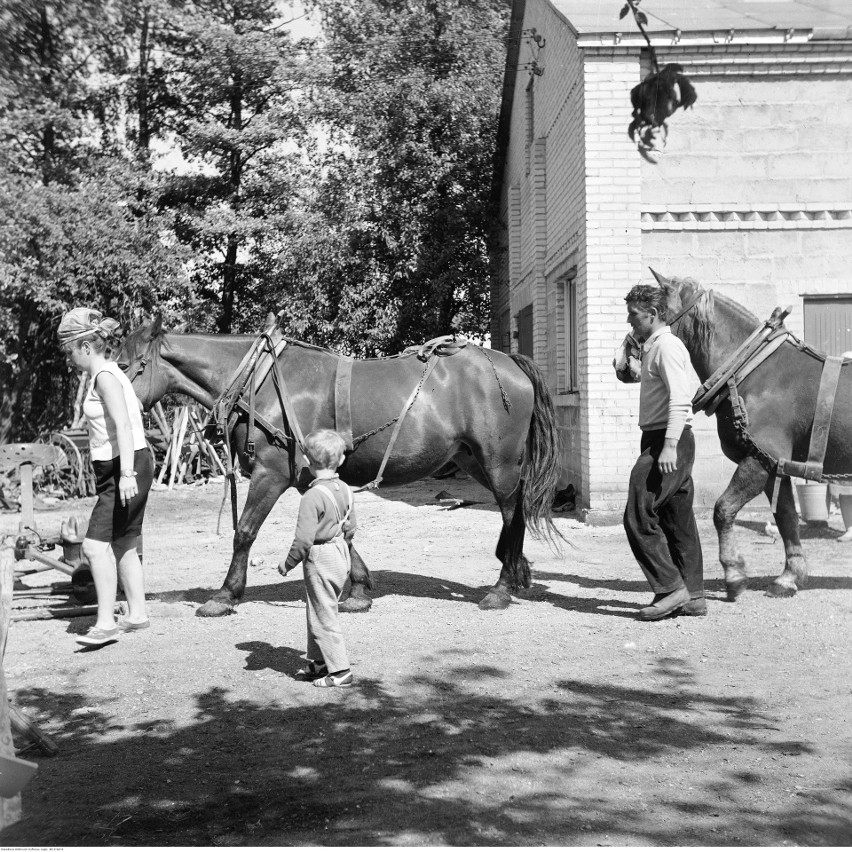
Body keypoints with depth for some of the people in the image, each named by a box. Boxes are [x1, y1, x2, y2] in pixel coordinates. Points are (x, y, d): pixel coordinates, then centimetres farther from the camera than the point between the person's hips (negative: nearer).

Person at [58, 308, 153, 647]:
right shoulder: (106, 374, 17)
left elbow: (123, 425, -24)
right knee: (123, 544, 17)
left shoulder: (104, 376, -13)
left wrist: (126, 473, -32)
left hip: (125, 468, -11)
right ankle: (137, 614, 26)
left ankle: (106, 622, -14)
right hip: (120, 469, 11)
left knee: (95, 545, -14)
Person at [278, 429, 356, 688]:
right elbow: (350, 528, 11)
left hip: (320, 560, -9)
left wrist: (288, 564, -9)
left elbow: (304, 539, -22)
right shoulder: (345, 490, 3)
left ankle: (340, 671, 7)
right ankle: (318, 661, 31)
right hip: (341, 555, 9)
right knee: (318, 612, 21)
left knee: (324, 616, 2)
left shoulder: (313, 496, -22)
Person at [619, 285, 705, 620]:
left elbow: (679, 400, -24)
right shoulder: (652, 347, 20)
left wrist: (669, 446, -30)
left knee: (638, 517, -11)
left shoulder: (667, 345, -12)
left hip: (667, 441, -11)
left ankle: (670, 588, -7)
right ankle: (692, 597, 15)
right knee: (678, 521, 11)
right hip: (660, 441, 11)